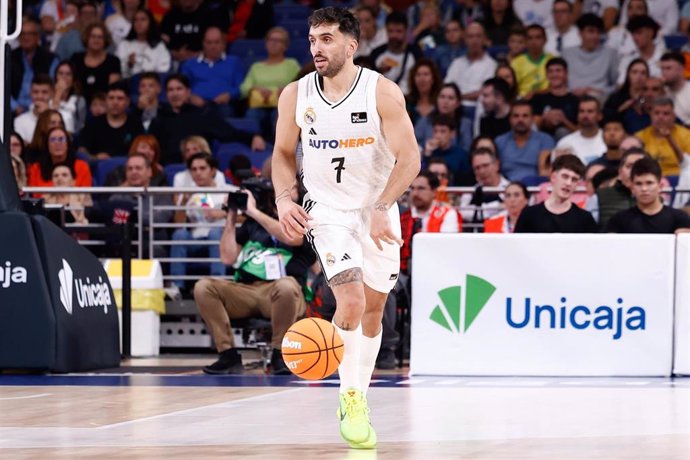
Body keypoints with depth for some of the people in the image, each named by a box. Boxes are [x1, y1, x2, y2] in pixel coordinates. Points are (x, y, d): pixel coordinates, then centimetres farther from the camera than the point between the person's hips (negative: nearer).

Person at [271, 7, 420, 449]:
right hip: (327, 210, -1)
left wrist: (381, 209, -26)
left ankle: (359, 399, 27)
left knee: (373, 310, 10)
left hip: (378, 211, 1)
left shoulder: (383, 92, -14)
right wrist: (284, 199, -8)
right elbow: (284, 153, 9)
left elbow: (409, 158, -16)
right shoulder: (295, 95, -6)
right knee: (351, 301, -20)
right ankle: (350, 398, -7)